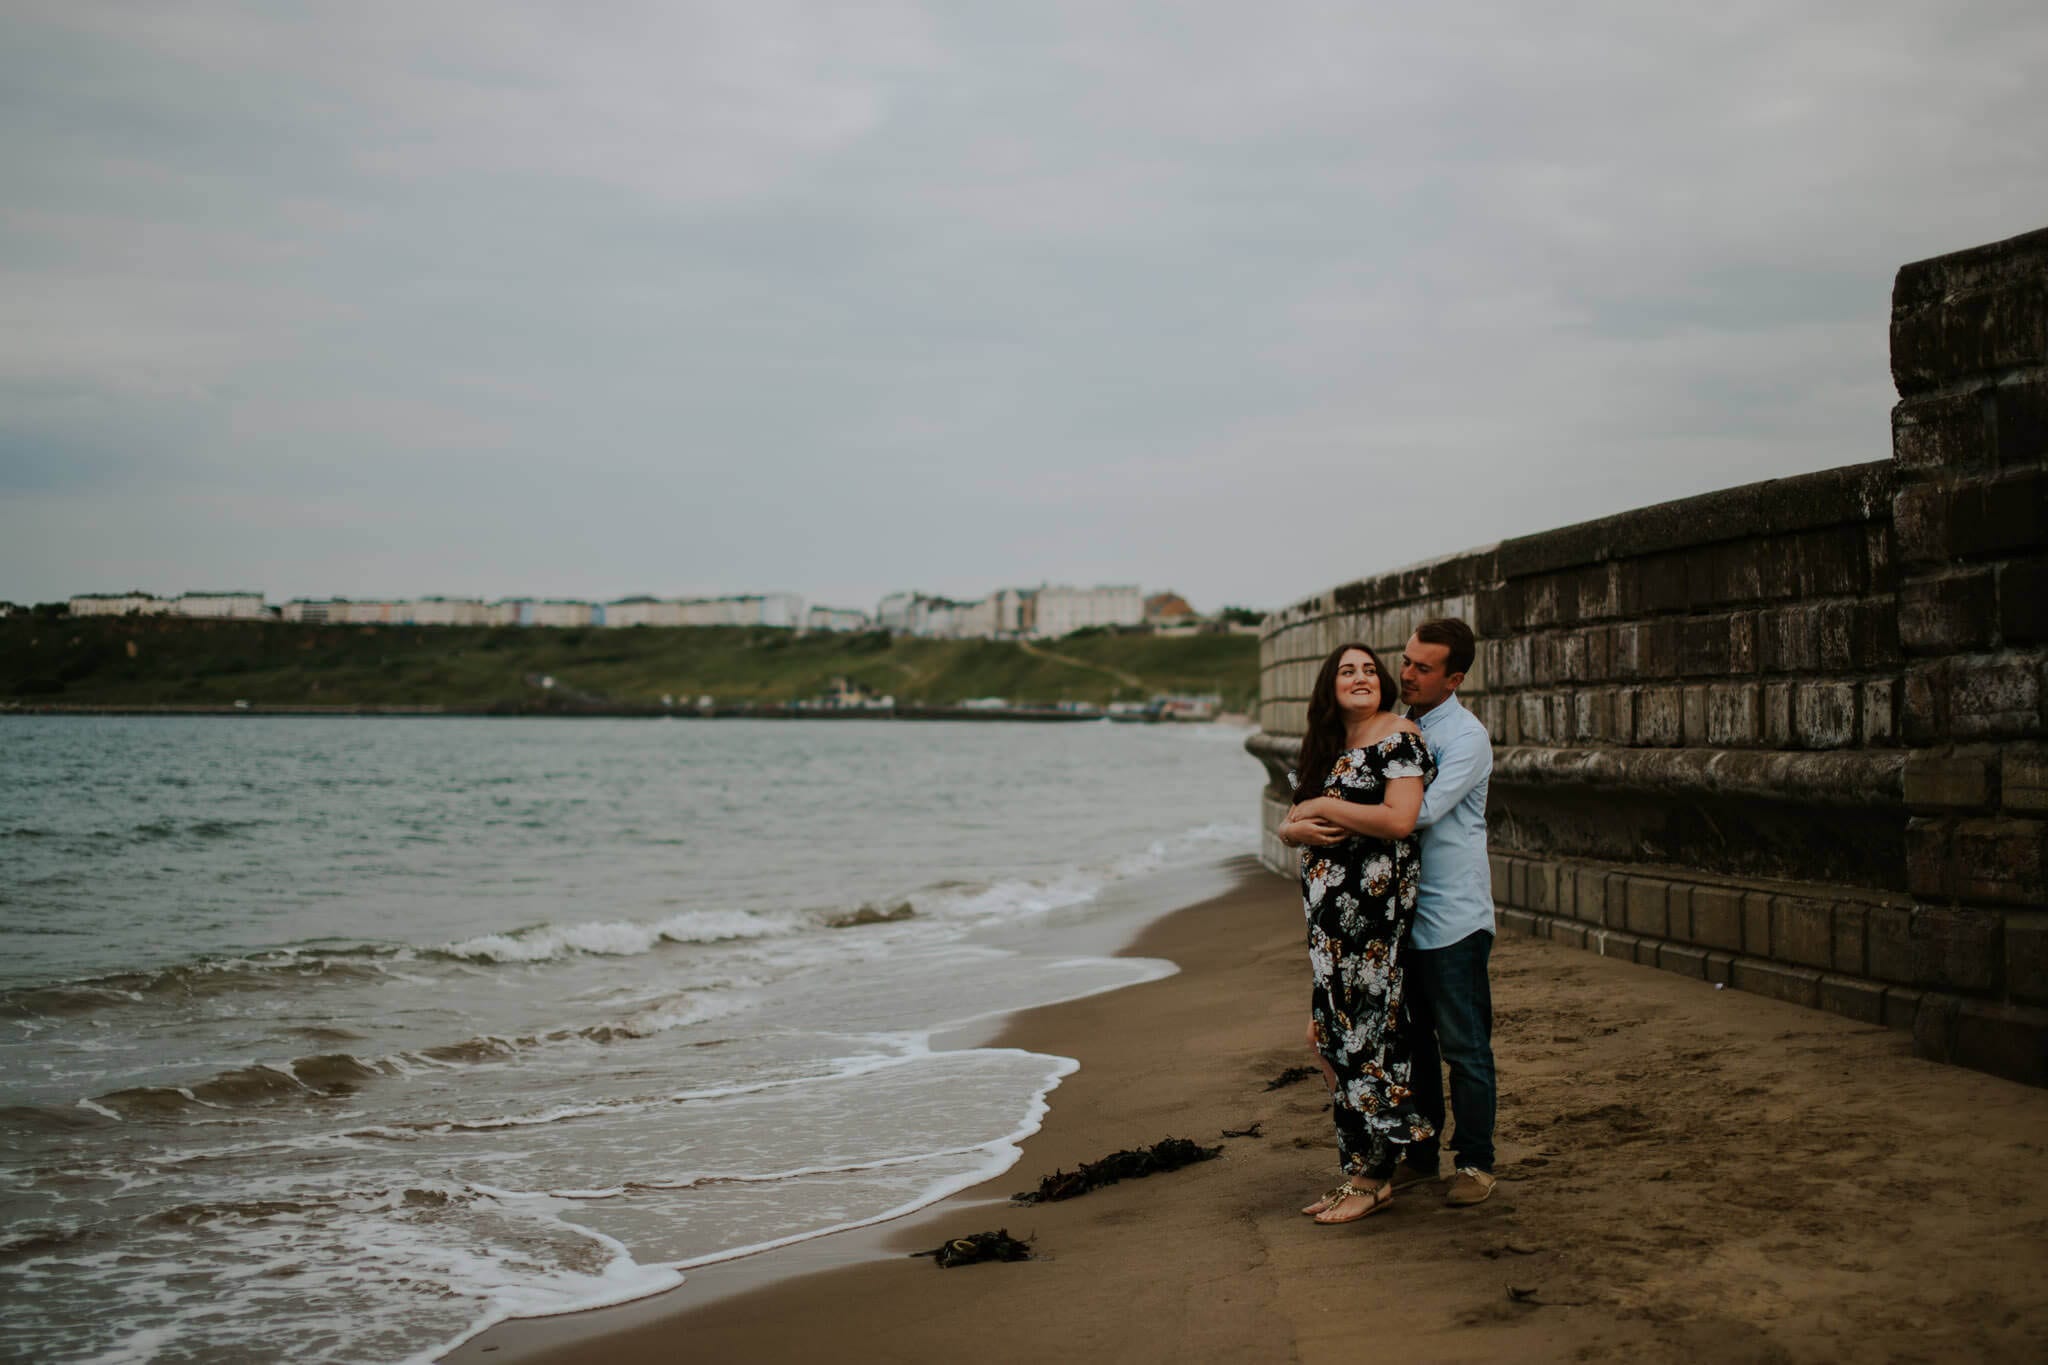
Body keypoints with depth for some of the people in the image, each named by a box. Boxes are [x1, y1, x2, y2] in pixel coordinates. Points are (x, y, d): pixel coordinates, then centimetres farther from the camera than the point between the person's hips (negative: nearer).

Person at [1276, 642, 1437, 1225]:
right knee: (1332, 1030, 8)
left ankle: (1373, 1176, 3)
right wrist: (1296, 828, -6)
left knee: (1364, 1025, -6)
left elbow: (1399, 821, -20)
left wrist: (1323, 807, -11)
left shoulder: (1400, 738, -7)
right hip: (1328, 905, 8)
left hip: (1374, 901, -8)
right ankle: (1357, 1170, 16)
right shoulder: (1327, 747, 17)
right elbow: (1290, 821, 18)